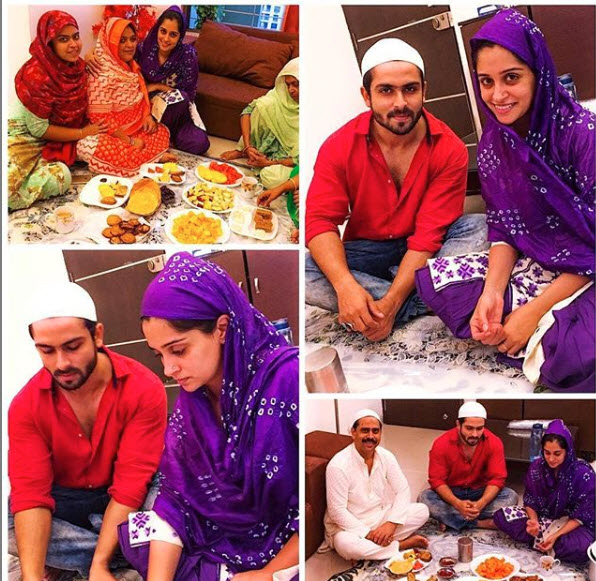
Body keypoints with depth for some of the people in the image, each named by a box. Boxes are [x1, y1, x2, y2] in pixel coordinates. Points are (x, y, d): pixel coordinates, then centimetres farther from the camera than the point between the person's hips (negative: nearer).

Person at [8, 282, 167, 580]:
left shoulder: (144, 389, -22)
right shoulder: (25, 406, -14)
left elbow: (131, 484, -25)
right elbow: (30, 494, -22)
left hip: (127, 500, -2)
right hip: (64, 502, 2)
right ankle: (128, 554, -17)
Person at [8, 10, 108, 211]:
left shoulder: (77, 65, -3)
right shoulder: (36, 75, -24)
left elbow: (78, 107, 10)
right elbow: (38, 128, -18)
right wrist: (82, 133, -13)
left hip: (55, 137, 7)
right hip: (25, 136, -7)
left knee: (60, 177, -21)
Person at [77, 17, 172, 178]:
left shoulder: (131, 66, 3)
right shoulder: (103, 75, -23)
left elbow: (140, 96, 17)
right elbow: (100, 117, -24)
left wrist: (148, 116, -5)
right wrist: (130, 141, -20)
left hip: (136, 127, 8)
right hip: (112, 134, -8)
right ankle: (154, 157, -23)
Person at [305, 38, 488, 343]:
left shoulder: (449, 150, -15)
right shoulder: (339, 147, -12)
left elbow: (429, 235, -20)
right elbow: (320, 220, -19)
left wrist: (390, 303, -32)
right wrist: (345, 285, -39)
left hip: (426, 255, -1)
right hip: (365, 252, 1)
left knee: (480, 228, -28)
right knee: (296, 271, -27)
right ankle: (425, 303, -26)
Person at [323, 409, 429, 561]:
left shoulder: (386, 457, -4)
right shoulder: (338, 465, -21)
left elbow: (402, 490, -4)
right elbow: (337, 511, -21)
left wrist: (391, 523, -20)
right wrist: (368, 533, -24)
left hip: (382, 517, 5)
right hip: (351, 525, -5)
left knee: (422, 511, -9)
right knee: (345, 544, -38)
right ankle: (403, 544, -17)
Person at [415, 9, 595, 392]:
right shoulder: (494, 141, -2)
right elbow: (503, 228, 2)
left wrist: (534, 311, -23)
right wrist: (492, 292, -17)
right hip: (535, 265, 7)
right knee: (436, 278, -11)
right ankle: (548, 342, -12)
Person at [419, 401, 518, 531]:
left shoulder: (494, 443, -16)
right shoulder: (441, 444, -19)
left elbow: (497, 478, -17)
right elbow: (437, 480, -19)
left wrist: (480, 503, -36)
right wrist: (458, 504, -37)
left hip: (481, 493, 1)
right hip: (451, 494, -1)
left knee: (511, 496, -26)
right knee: (425, 498, -30)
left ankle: (451, 520, -25)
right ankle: (481, 523, -27)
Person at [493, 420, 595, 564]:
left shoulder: (583, 474, -20)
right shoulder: (537, 467, -9)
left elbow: (581, 515, -16)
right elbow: (530, 501, 0)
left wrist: (556, 536, -26)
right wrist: (534, 521, -22)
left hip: (571, 524, -4)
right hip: (542, 517, 4)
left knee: (581, 548, -38)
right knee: (501, 516, -16)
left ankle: (538, 540, -15)